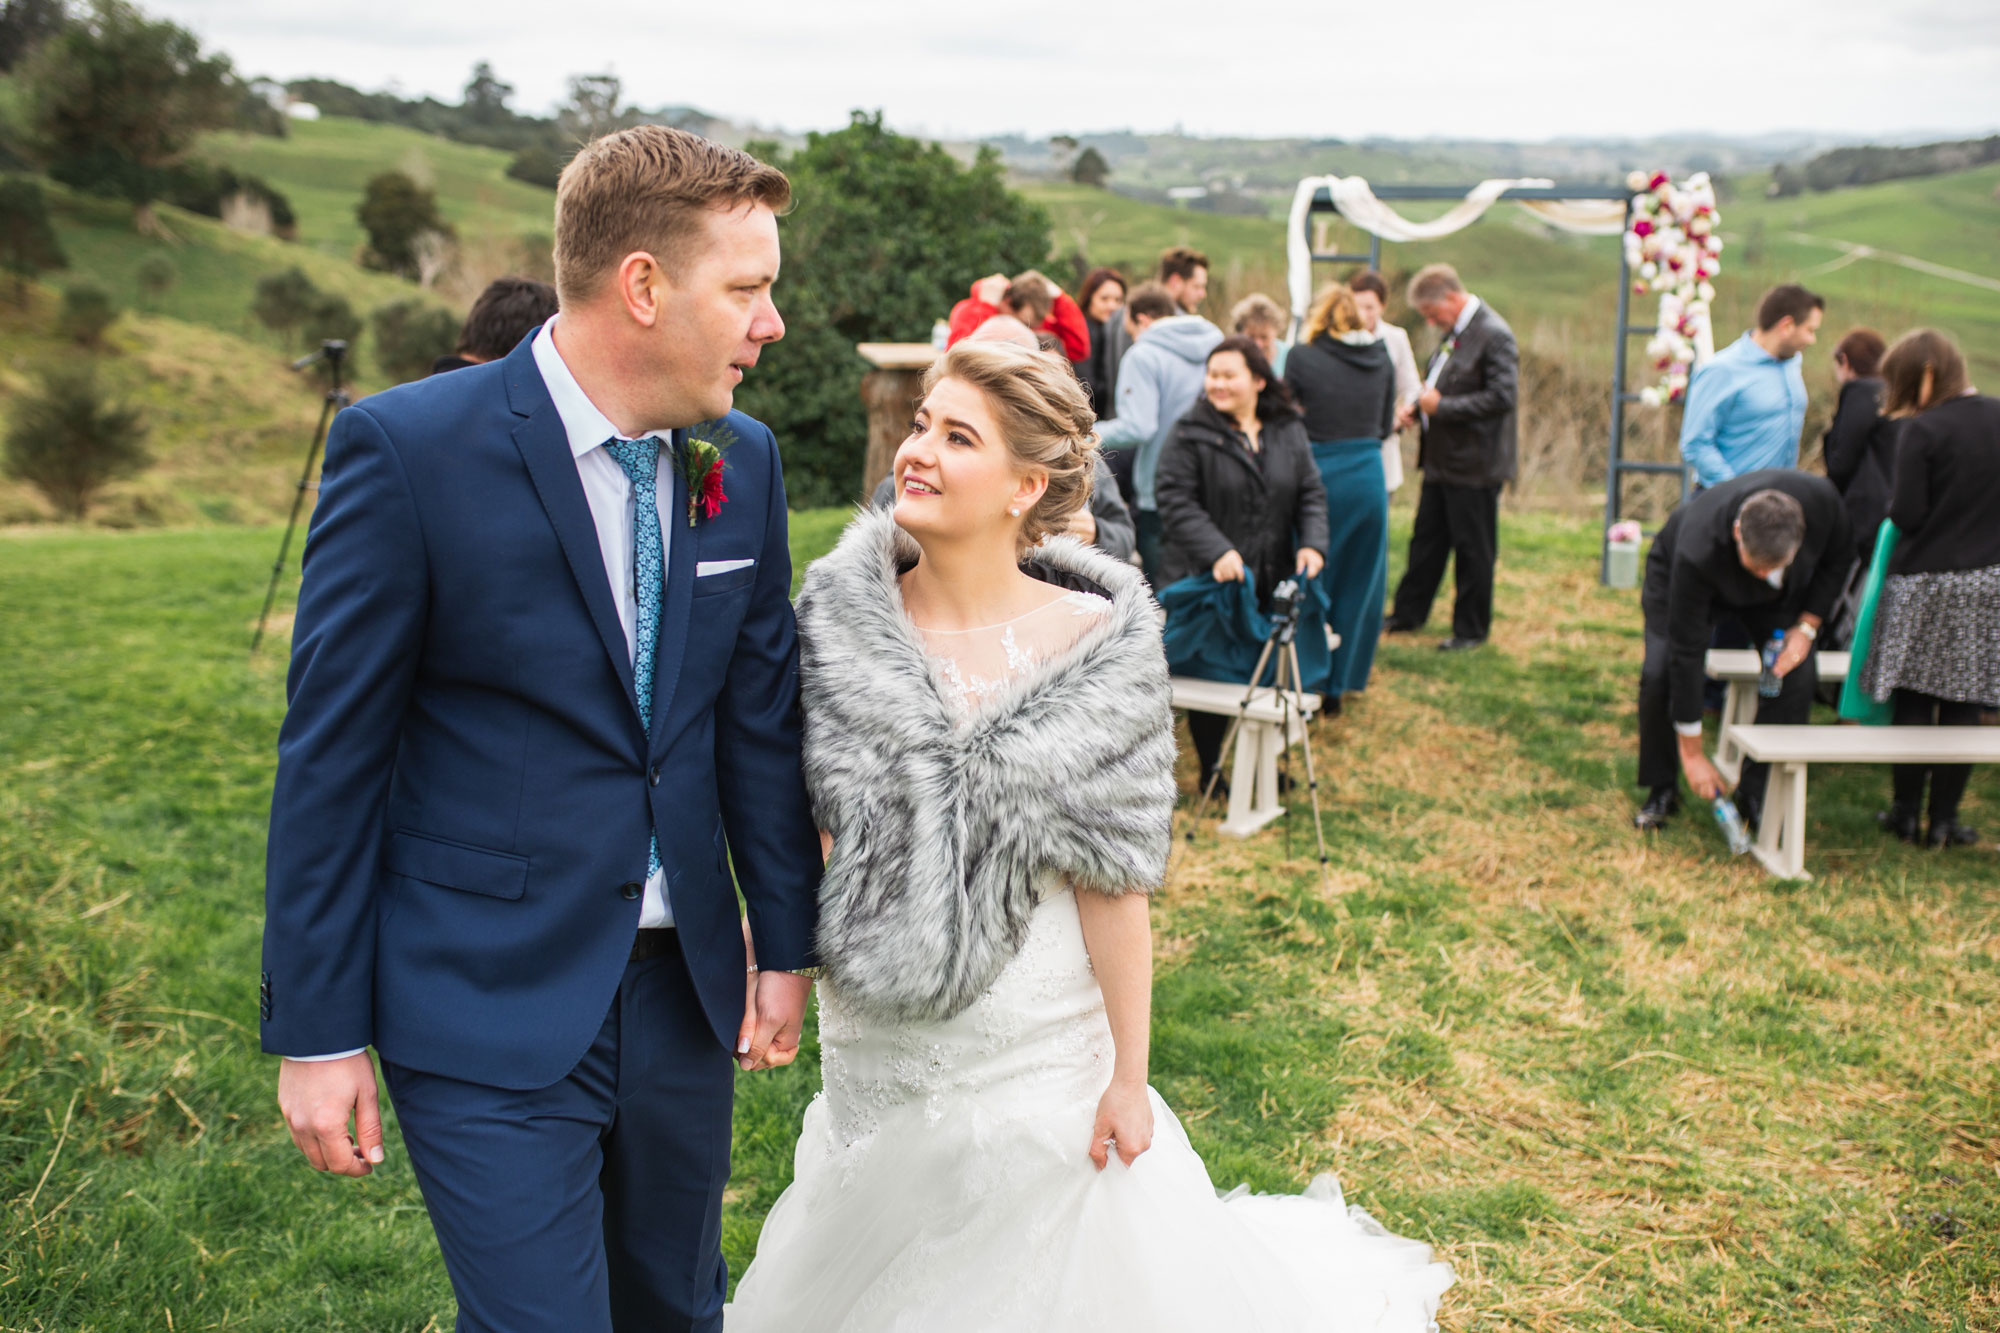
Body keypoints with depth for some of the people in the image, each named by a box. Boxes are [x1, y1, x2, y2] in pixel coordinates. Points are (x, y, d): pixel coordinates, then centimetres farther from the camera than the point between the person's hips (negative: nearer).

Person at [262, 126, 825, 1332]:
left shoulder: (742, 461, 2)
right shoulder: (408, 450, -15)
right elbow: (332, 753, -11)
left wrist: (787, 942, 11)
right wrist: (317, 1033, -8)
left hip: (683, 991, 6)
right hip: (489, 1011, -5)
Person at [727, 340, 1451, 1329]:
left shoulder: (1087, 643, -15)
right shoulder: (839, 618, -8)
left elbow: (1114, 882, -13)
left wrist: (1129, 1076, -11)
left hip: (1034, 1052, -3)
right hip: (869, 1038, 3)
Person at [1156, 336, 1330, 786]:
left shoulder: (1289, 431, 8)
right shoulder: (1191, 434, -7)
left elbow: (1310, 493, 9)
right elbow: (1176, 502, -13)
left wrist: (1312, 543, -9)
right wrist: (1216, 551, -25)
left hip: (1273, 581, 4)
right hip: (1210, 579, -4)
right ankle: (1211, 767, 20)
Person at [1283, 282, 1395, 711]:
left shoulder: (1302, 358, -8)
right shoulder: (1381, 358, 4)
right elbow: (1385, 426, 10)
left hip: (1319, 476, -3)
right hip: (1368, 478, 3)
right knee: (1358, 586, 14)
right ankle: (1339, 685, 22)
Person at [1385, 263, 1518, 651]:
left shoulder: (1494, 335, -16)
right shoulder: (1454, 332, 12)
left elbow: (1501, 396, -22)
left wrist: (1441, 406, -21)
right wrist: (1417, 407, 5)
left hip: (1475, 464, -9)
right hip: (1441, 459, 9)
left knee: (1473, 549, 3)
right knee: (1427, 539, 17)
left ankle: (1472, 629, 15)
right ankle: (1408, 613, 29)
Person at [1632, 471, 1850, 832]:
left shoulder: (1821, 500, -37)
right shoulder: (1697, 550, -45)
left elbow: (1836, 558, -9)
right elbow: (1685, 653, -37)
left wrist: (1807, 627, -20)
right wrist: (1692, 754, -31)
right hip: (1675, 573, -3)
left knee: (1798, 673, -15)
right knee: (1660, 673, -23)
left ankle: (1756, 792, 1)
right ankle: (1662, 789, -1)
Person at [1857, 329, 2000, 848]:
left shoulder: (1923, 430, -13)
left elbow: (1907, 514, -14)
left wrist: (1893, 508, 6)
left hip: (1925, 582, -4)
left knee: (1914, 701, 7)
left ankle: (1906, 812, 15)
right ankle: (1944, 818, 13)